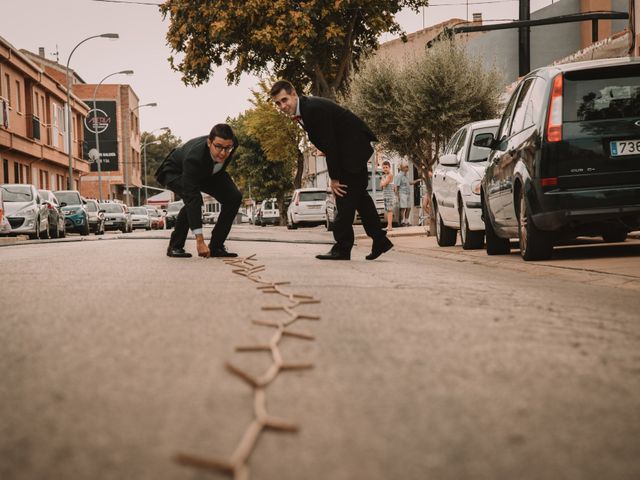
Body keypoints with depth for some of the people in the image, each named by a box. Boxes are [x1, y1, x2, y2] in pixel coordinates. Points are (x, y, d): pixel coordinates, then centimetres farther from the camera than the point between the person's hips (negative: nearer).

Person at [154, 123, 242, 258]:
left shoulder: (233, 142, -30)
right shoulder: (194, 157, -46)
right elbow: (192, 198, -48)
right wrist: (199, 240, -52)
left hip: (208, 171, 6)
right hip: (176, 172, -6)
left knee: (234, 197, -15)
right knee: (193, 199, -34)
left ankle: (216, 246, -5)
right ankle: (175, 246, -16)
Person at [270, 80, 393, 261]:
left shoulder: (314, 108, -25)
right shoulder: (302, 110, 4)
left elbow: (329, 144, -24)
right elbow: (325, 143, 10)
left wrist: (334, 178, -19)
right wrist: (335, 175, 6)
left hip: (355, 144, -10)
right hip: (346, 148, 10)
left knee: (345, 192, -11)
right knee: (358, 193, 15)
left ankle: (342, 248, -9)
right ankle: (379, 240, 21)